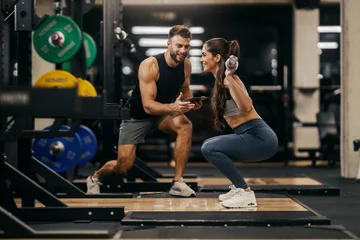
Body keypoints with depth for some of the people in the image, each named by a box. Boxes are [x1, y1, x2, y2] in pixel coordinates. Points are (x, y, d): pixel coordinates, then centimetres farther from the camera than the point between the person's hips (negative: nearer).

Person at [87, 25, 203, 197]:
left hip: (164, 111, 4)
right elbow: (148, 105, -34)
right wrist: (172, 108, -52)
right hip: (137, 114, -4)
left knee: (185, 126, -29)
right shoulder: (150, 65, -30)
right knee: (124, 166, -7)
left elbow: (184, 90, 7)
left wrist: (192, 102, -16)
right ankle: (95, 177, 29)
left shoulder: (186, 65, -12)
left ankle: (177, 183, -21)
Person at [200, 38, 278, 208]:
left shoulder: (228, 79, -14)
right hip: (253, 136, 10)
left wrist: (230, 78, -37)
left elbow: (246, 107, -32)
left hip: (260, 138, -10)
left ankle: (246, 193, -11)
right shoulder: (220, 80, 12)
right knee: (210, 146, 21)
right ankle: (239, 187, 19)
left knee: (209, 148, -18)